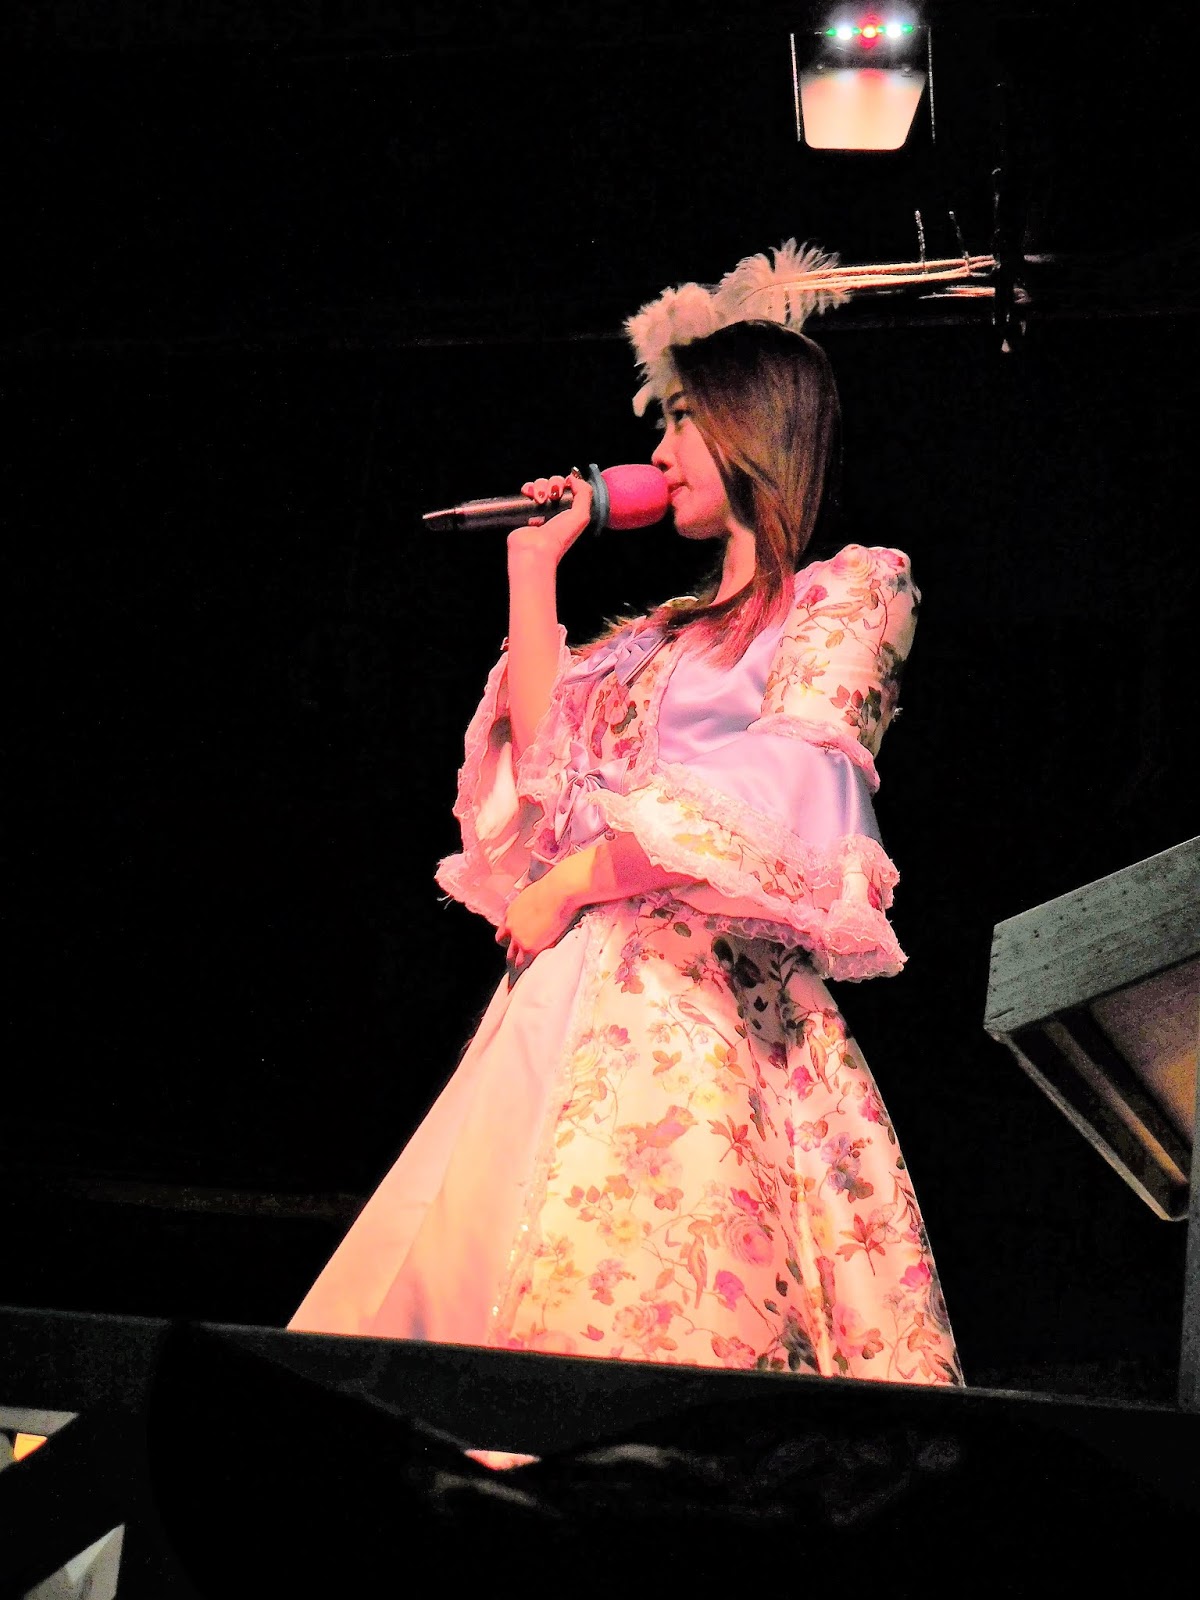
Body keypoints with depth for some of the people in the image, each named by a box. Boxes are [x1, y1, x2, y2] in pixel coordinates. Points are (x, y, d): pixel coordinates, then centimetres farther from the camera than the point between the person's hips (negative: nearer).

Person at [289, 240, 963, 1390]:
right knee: (455, 1287, -2)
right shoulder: (662, 635, 24)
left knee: (633, 1303, -17)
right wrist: (534, 569, 18)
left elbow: (780, 791, -10)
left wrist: (573, 878, -8)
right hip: (575, 996, 7)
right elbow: (547, 760, 12)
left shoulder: (848, 593, 3)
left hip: (705, 1003, -7)